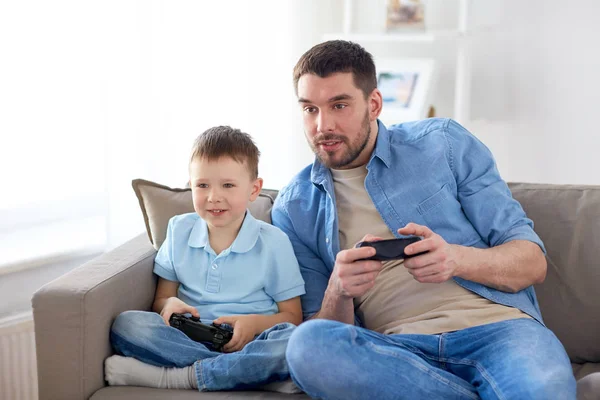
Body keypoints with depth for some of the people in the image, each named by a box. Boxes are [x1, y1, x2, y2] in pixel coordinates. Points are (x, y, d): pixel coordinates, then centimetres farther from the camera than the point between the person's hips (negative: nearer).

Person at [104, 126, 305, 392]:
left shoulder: (273, 242, 1)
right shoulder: (179, 230, 10)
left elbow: (292, 316, 3)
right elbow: (162, 297, 15)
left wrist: (255, 323, -17)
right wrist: (169, 304, -10)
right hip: (189, 337, 3)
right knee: (125, 324, -24)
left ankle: (172, 377, -28)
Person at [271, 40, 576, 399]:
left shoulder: (444, 144, 11)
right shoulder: (294, 209, 13)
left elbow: (533, 261, 7)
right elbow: (322, 337, 10)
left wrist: (458, 259, -15)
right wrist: (339, 294, -14)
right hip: (395, 349, 4)